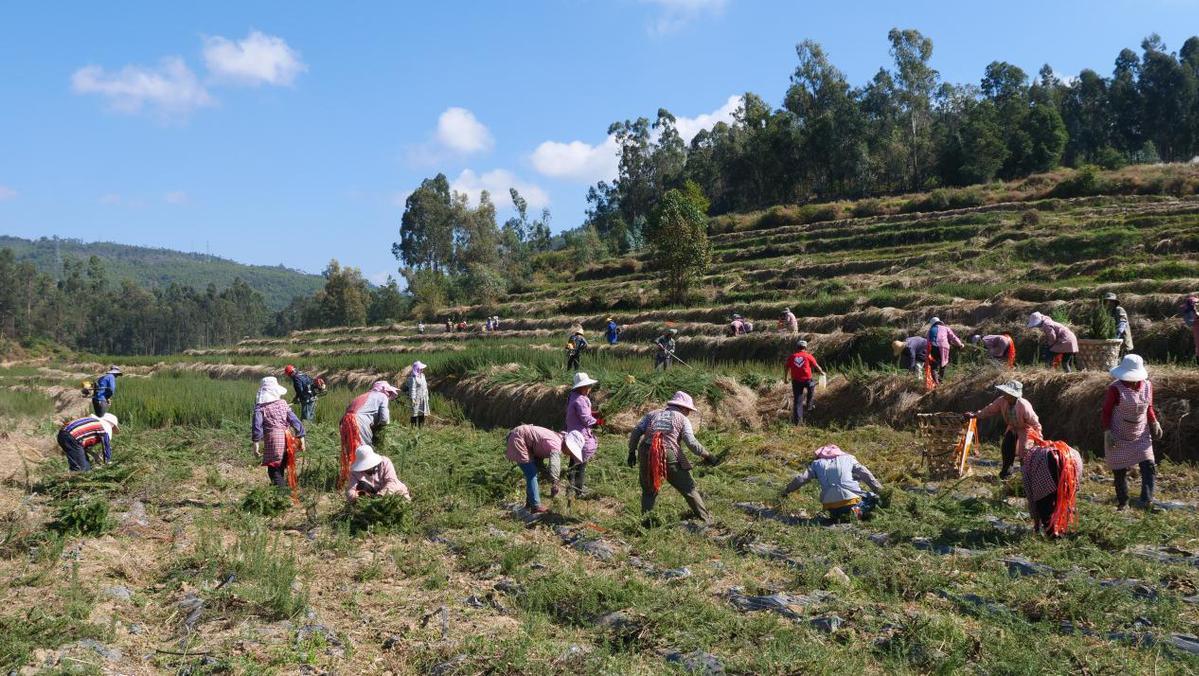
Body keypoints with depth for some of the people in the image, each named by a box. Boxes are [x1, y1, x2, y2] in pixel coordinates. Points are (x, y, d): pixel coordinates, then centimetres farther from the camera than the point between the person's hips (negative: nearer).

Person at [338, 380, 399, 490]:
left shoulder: (366, 395, 33)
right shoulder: (383, 397, 12)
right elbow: (385, 419, -1)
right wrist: (376, 427, 20)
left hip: (345, 420, 7)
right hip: (359, 420, -7)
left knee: (349, 453, 16)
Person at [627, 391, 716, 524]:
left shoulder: (652, 414, 22)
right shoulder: (682, 419, 13)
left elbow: (636, 431, 12)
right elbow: (691, 442, 1)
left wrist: (632, 451, 17)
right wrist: (706, 455, 9)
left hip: (645, 454, 3)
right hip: (669, 456, -3)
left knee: (649, 491, 21)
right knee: (689, 489, 8)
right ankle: (707, 521, 10)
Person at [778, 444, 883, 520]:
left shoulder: (817, 463, 17)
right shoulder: (848, 458, 16)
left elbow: (801, 478, 12)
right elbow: (865, 474, 8)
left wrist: (785, 491, 20)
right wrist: (878, 489, 12)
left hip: (830, 505, 3)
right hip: (850, 498, -3)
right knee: (873, 498, 18)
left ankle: (837, 515, 1)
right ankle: (858, 510, -10)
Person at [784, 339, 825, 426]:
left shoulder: (792, 356, 2)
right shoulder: (808, 356, -4)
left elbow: (786, 367, 7)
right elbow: (816, 367, 2)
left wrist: (785, 378, 21)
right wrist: (822, 372, 22)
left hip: (796, 381, 2)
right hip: (807, 380, -2)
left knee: (797, 400, 7)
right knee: (812, 386, 33)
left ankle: (797, 420, 4)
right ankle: (808, 405, 35)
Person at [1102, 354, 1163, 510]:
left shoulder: (1147, 386, -2)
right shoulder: (1115, 388, -16)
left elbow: (1149, 408, 13)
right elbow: (1106, 412, -9)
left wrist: (1154, 423, -1)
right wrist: (1108, 432, -16)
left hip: (1141, 436, 4)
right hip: (1119, 438, -4)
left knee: (1148, 466, -8)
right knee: (1120, 471, 3)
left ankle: (1146, 500, -9)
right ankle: (1122, 503, 16)